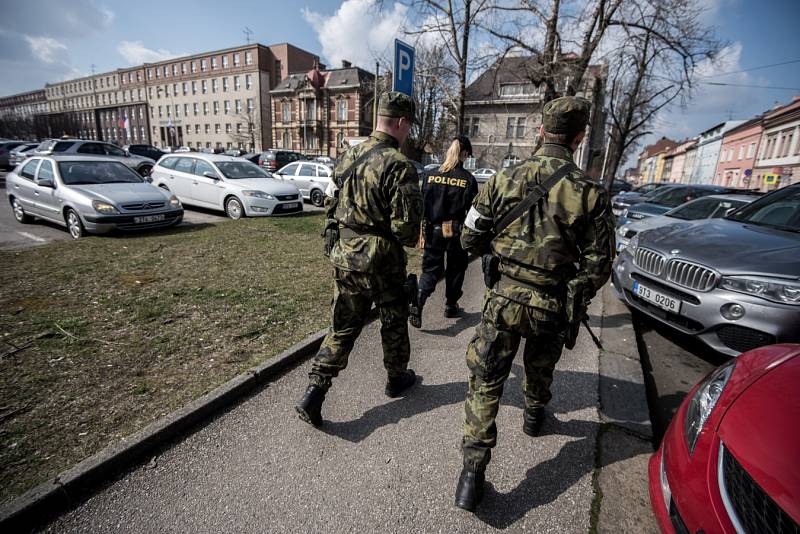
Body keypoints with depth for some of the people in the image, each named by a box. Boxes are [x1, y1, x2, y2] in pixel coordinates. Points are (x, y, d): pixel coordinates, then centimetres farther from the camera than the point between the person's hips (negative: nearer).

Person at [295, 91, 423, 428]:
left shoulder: (347, 157, 6)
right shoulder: (399, 166, -17)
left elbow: (332, 207, 14)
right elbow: (406, 225, -20)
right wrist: (410, 240, 2)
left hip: (343, 257, 6)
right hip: (381, 262, -6)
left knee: (343, 328, 15)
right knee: (394, 322, 18)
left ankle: (313, 395, 12)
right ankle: (397, 378, 39)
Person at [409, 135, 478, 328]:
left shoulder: (431, 176, -1)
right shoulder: (468, 179, -10)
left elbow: (422, 205, 2)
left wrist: (424, 229, 11)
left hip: (434, 230, 2)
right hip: (456, 231, -2)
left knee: (431, 268, 12)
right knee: (455, 269, 16)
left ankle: (419, 300, -10)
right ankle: (450, 306, 30)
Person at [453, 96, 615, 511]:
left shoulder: (503, 179, -8)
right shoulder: (590, 194, -10)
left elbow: (470, 239, -2)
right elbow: (598, 266, -6)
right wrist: (577, 292, 15)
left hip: (503, 298, -1)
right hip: (551, 305, 1)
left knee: (485, 381, 9)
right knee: (540, 368, 29)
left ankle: (473, 470, 9)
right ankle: (533, 416, 56)